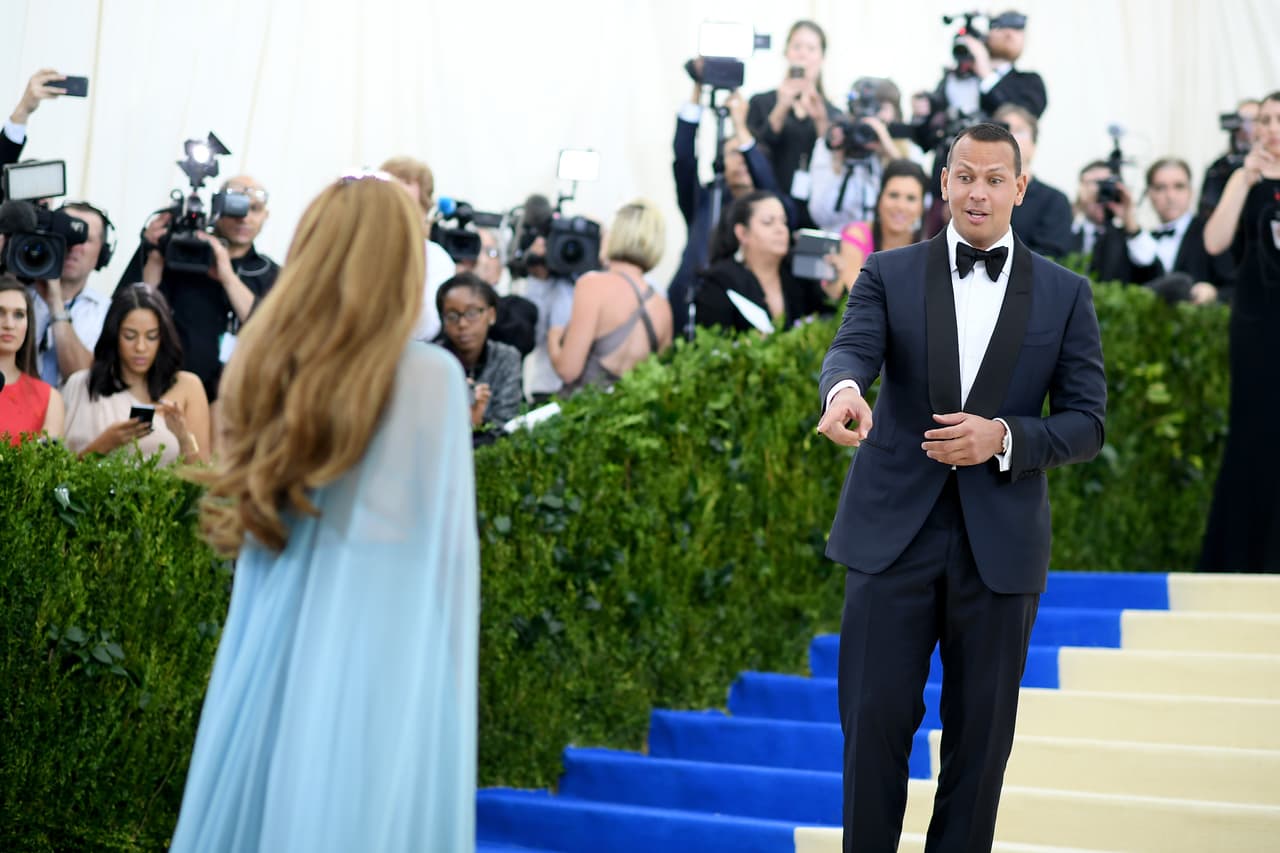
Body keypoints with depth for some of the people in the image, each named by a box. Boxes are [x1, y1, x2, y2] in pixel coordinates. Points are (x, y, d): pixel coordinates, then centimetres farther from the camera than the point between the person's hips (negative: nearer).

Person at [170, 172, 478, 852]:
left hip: (271, 657, 5)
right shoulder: (430, 377, -10)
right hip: (381, 663, -5)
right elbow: (446, 548, -7)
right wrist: (453, 686, 2)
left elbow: (256, 543, 10)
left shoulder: (262, 369, 5)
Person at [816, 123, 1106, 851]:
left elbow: (1087, 423, 2)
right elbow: (852, 350, -14)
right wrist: (844, 390, -38)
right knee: (876, 718, 0)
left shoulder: (1065, 295, 6)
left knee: (981, 733, 6)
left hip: (1000, 543, 1)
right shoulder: (889, 275, 5)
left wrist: (1004, 437, -16)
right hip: (894, 531, -1)